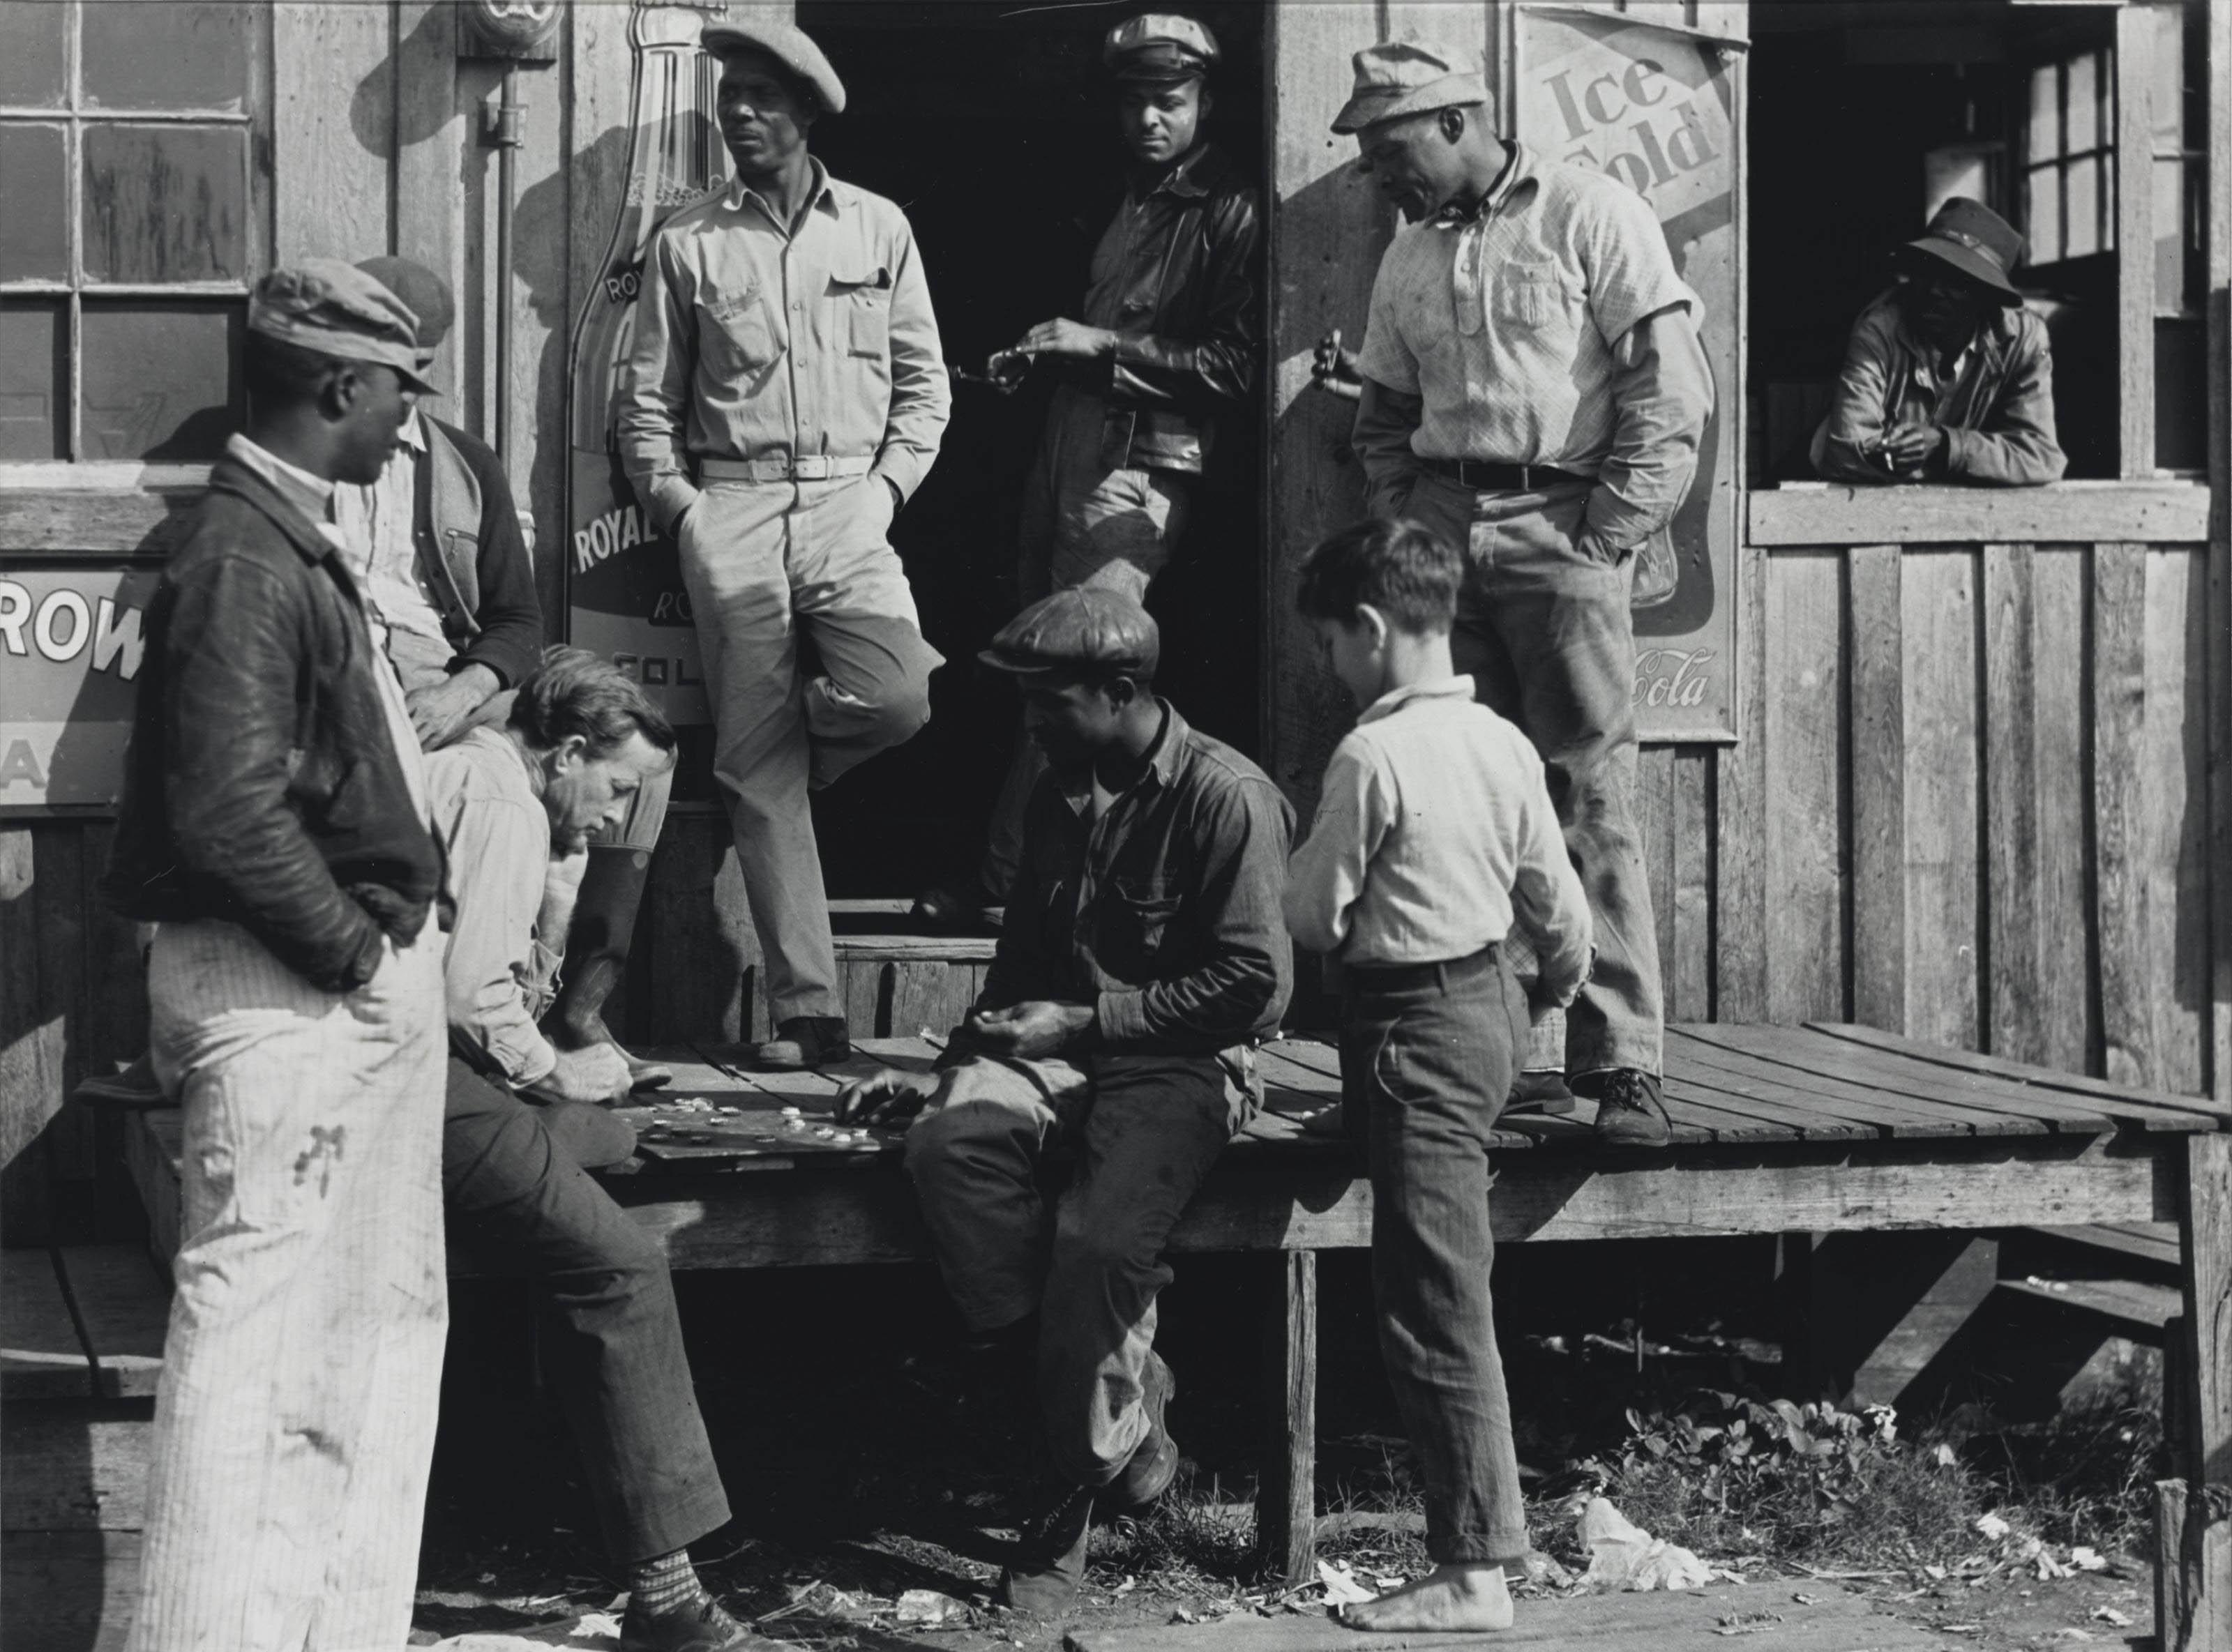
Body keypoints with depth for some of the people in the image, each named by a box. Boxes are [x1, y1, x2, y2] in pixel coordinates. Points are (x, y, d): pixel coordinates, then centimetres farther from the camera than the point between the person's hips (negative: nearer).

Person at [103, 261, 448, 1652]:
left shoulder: (303, 542, 15)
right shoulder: (245, 556, -17)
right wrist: (350, 947, -15)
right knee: (259, 1320, -6)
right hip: (283, 990, -11)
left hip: (366, 980, 11)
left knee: (388, 1315, 16)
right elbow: (231, 809, -24)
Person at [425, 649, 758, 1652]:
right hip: (435, 1087, -11)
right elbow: (473, 992, -18)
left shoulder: (456, 772, 24)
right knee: (622, 1269, -16)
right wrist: (553, 1072, -3)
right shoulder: (506, 806, -8)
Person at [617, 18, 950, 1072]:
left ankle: (758, 762, 11)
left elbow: (923, 382, 10)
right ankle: (806, 1012, -1)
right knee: (762, 768, -4)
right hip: (730, 510, 0)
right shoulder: (685, 243, 9)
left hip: (849, 504, 0)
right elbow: (646, 401, 11)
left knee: (896, 699, -24)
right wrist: (676, 503, -2)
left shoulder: (878, 229, 9)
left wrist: (886, 487, -2)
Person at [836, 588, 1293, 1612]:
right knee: (949, 1144, -26)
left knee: (1097, 1241, -31)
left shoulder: (1227, 798, -10)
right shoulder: (1060, 796, 14)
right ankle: (1122, 1397, -19)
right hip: (1066, 1050, 7)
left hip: (1184, 1067, -7)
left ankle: (1063, 1518, -13)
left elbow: (1255, 986, -13)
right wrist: (950, 1068, 11)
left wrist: (1085, 1022, -12)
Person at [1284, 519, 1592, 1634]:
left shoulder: (1370, 757, -17)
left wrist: (1326, 919, 14)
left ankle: (1474, 1570, -6)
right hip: (1489, 1004, 9)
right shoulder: (1503, 743, 5)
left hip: (1412, 1027, -9)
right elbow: (1558, 902, 11)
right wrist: (1560, 988, 31)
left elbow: (1311, 916, -10)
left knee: (1434, 1308, -7)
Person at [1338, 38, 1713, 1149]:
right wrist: (1405, 520, 10)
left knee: (1586, 797, -9)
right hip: (1440, 543, 6)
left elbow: (1672, 391, -7)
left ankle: (1622, 1066, -7)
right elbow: (1384, 417, 27)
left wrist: (1603, 536, -11)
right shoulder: (1410, 256, 18)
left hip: (1558, 531, -6)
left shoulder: (1589, 217, -2)